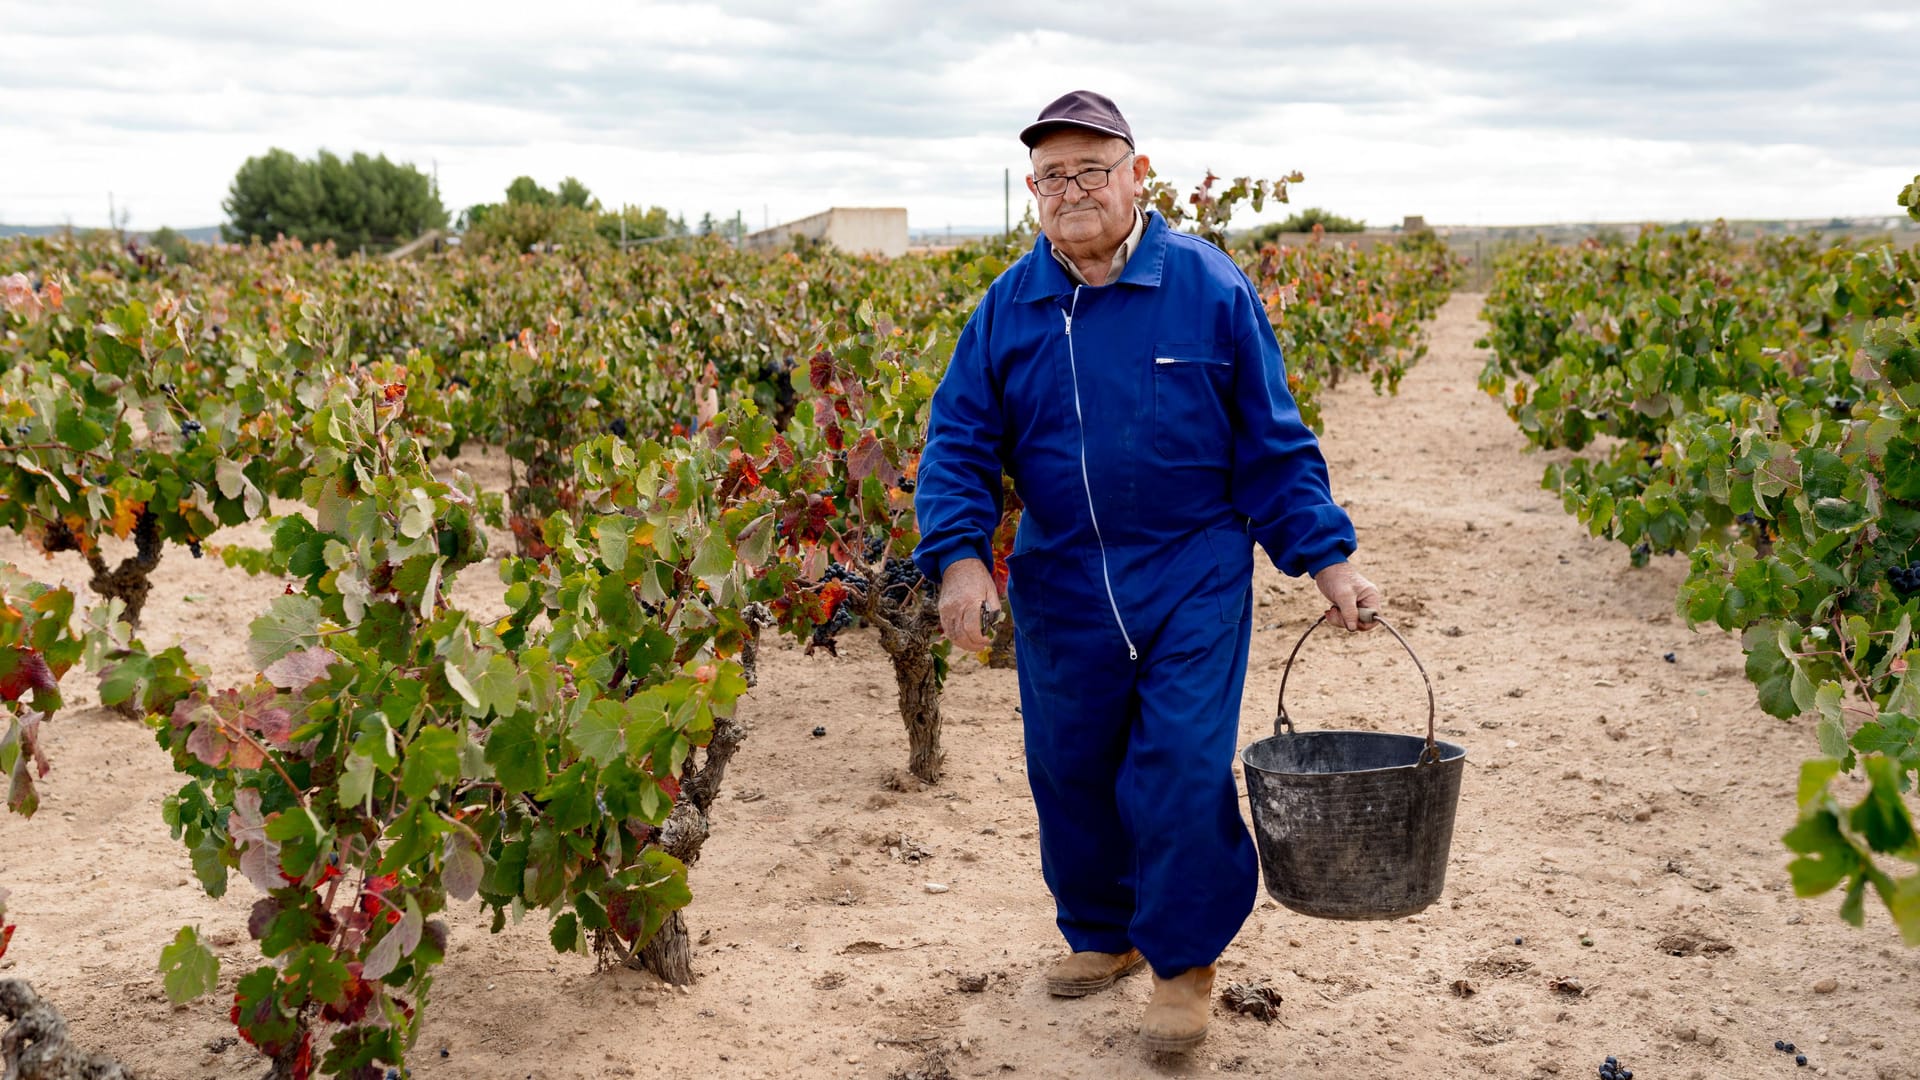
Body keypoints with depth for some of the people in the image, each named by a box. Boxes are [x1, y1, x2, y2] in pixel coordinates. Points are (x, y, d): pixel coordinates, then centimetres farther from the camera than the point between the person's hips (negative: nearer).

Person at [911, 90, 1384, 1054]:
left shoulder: (1211, 287, -5)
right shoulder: (1007, 308, 1)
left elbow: (1272, 443, 0)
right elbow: (959, 442, 2)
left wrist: (1326, 559, -3)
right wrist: (959, 555, -14)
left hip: (1192, 577, -3)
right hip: (1060, 585, 3)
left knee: (1182, 770, -6)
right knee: (1071, 768, 13)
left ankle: (1185, 960, 15)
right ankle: (1099, 931, 36)